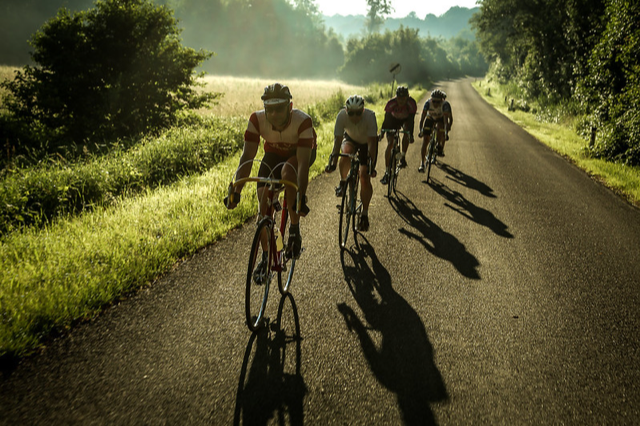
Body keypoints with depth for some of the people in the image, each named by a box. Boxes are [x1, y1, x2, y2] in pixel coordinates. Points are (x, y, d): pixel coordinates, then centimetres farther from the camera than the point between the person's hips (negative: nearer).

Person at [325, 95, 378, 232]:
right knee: (346, 154, -35)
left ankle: (365, 213, 0)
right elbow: (337, 139, -33)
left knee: (365, 177, -13)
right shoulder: (342, 115, -32)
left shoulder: (370, 116, -37)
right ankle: (343, 182, -7)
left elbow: (372, 142, -39)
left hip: (367, 142, -1)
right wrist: (333, 161, -43)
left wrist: (372, 165, -47)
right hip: (350, 139, 1)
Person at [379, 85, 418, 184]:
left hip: (406, 119, 2)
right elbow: (386, 119, -26)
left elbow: (411, 120, -32)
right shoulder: (391, 103, -34)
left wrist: (411, 135, -38)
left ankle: (403, 157, -7)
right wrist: (382, 133, -30)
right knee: (389, 144, -11)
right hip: (394, 119, -2)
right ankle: (386, 172, -8)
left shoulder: (412, 103, -34)